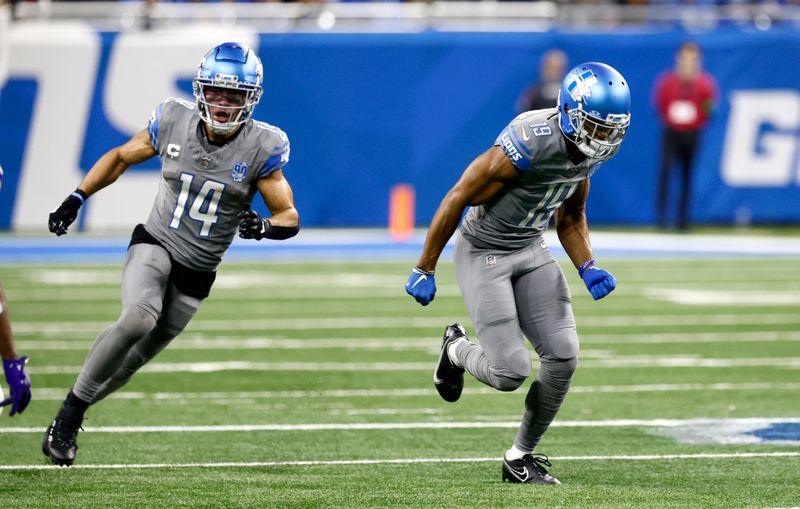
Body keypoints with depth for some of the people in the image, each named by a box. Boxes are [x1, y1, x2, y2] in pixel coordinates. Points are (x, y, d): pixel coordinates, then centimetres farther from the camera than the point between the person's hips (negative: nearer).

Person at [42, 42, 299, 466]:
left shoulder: (261, 148, -12)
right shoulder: (174, 122, -8)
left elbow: (289, 218, -9)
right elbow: (120, 158, 9)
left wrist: (264, 227, -32)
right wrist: (76, 198, 1)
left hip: (198, 271, 2)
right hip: (154, 244, -2)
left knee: (132, 360, 8)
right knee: (138, 318, -31)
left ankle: (70, 417, 32)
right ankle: (69, 412, -18)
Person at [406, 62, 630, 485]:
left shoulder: (588, 152, -5)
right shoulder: (531, 143, -29)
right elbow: (458, 199, -20)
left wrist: (587, 268, -4)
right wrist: (424, 271, -14)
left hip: (531, 252, 7)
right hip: (483, 254, -7)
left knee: (563, 357, -6)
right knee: (511, 372, -13)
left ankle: (521, 457, 12)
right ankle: (456, 349, 23)